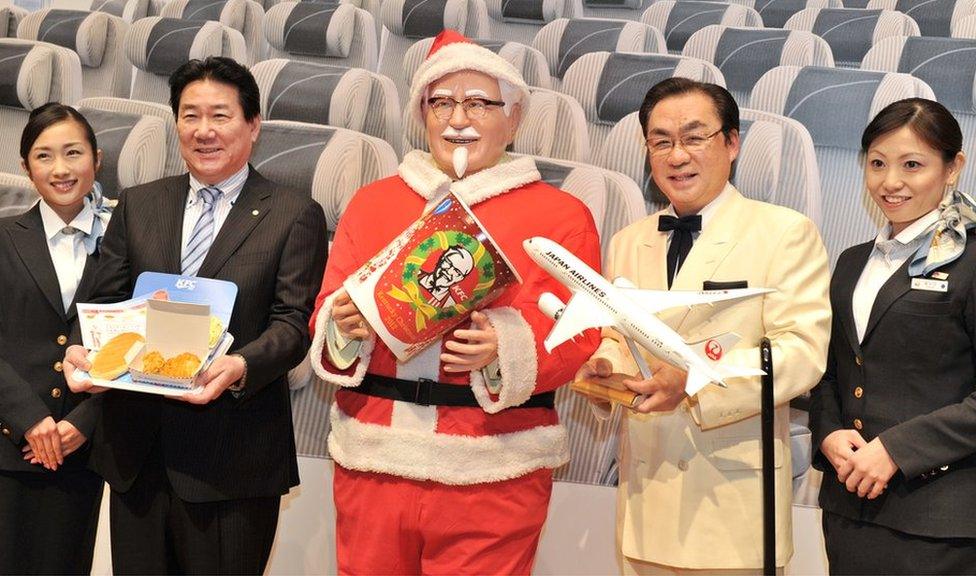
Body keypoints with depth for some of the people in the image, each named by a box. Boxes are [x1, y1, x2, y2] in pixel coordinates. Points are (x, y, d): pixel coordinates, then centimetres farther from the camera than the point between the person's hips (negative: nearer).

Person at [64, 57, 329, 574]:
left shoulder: (295, 215, 1)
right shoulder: (137, 206, 13)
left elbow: (293, 322, -7)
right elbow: (105, 300, 10)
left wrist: (240, 366, -27)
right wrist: (80, 350, -12)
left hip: (234, 453, -3)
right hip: (136, 449, 4)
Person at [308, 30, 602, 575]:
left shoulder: (562, 214, 4)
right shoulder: (371, 202, 14)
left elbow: (580, 337, -3)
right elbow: (326, 315, 12)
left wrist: (506, 349, -22)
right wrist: (345, 326, -11)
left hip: (492, 472, -2)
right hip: (372, 459, 3)